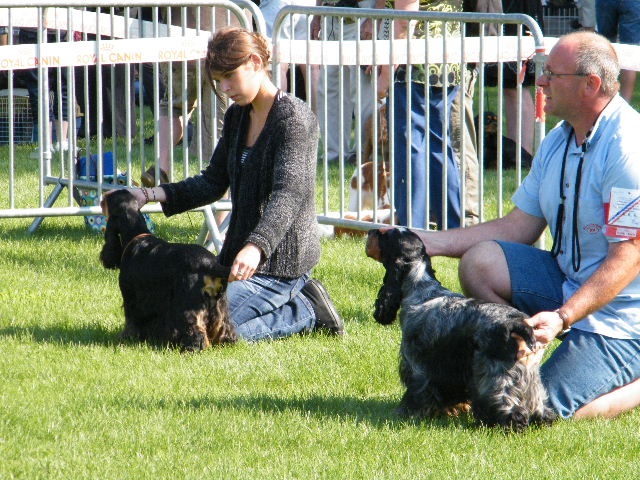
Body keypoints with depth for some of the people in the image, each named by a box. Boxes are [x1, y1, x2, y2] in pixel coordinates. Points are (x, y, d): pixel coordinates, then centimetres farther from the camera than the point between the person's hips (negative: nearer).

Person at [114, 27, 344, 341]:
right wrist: (151, 195, 0)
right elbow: (213, 183, 13)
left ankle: (308, 311, -1)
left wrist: (256, 247, -44)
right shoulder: (236, 117, 10)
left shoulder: (294, 118, -17)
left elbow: (289, 195, -28)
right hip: (240, 251, 10)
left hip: (281, 258, -10)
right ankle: (297, 299, 14)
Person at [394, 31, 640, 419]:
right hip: (570, 283, 8)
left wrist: (562, 318, -33)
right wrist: (421, 242, 5)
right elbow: (518, 229, 9)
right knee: (480, 262, -10)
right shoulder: (558, 141, 7)